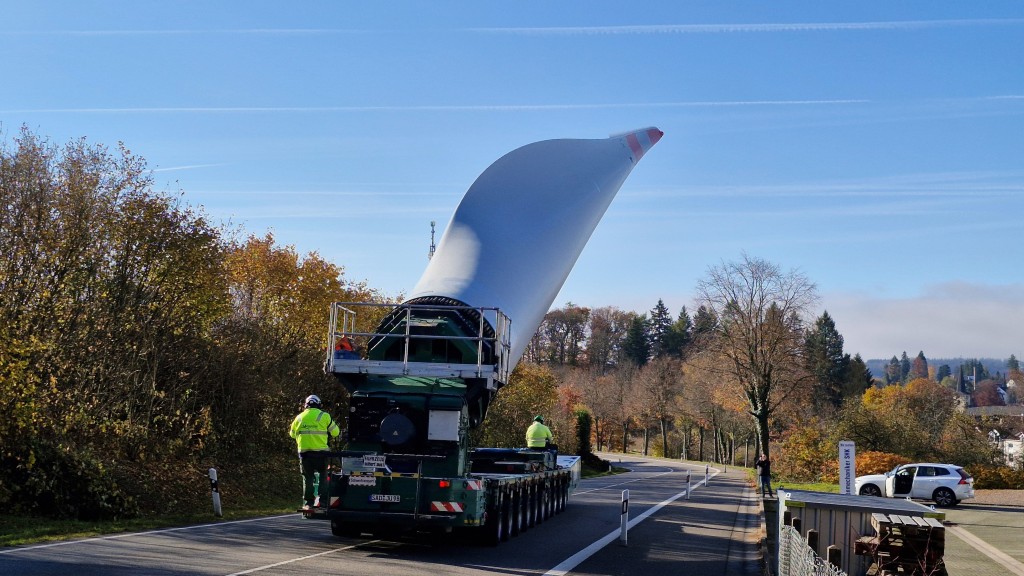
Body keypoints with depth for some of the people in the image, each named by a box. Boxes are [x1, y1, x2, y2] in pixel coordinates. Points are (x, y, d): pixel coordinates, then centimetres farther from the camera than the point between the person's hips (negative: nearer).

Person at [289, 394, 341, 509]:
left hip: (304, 451, 2)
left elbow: (292, 434, 20)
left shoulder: (299, 417, 9)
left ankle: (308, 503, 4)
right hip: (320, 452, -2)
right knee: (323, 477, 8)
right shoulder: (324, 416, 0)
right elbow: (335, 432, 4)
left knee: (307, 478, 7)